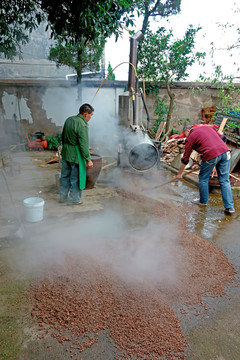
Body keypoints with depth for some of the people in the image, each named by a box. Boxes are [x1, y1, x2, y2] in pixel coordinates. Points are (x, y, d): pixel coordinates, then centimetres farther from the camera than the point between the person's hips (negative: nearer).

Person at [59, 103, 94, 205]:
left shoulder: (69, 120, 6)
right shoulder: (82, 125, -20)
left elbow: (63, 136, 16)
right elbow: (84, 144, -23)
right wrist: (88, 159, -18)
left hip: (65, 152, 8)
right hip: (75, 155, -8)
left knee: (65, 175, 18)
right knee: (76, 177, 6)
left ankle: (63, 197, 30)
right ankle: (74, 199, 17)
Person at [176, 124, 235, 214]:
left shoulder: (190, 138, 8)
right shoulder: (207, 127, 24)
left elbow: (185, 159, 11)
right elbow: (220, 137, 24)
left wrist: (179, 174, 20)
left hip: (211, 155, -6)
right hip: (225, 151, 6)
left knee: (203, 179, 16)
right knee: (225, 181, 10)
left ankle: (203, 201, 32)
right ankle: (229, 207, 10)